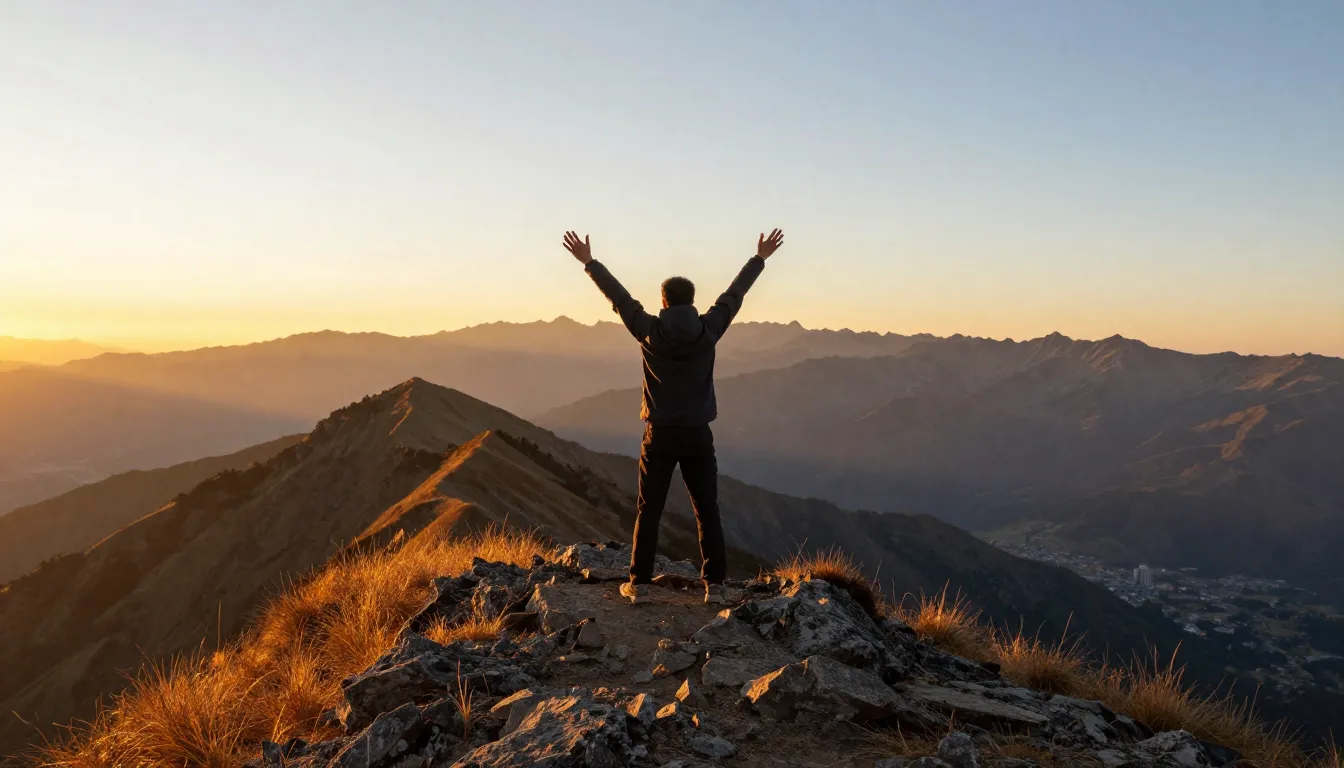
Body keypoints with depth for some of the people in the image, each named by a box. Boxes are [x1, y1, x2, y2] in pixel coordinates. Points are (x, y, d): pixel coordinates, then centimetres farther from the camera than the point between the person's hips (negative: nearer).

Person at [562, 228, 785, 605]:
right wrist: (759, 259, 21)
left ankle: (639, 583, 10)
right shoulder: (708, 330, -4)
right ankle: (714, 585, 5)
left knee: (648, 511, 8)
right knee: (707, 512, 6)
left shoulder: (650, 331, -7)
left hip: (660, 435, 0)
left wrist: (589, 263, 15)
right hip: (697, 435, 1)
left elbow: (619, 297, 3)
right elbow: (734, 295, 8)